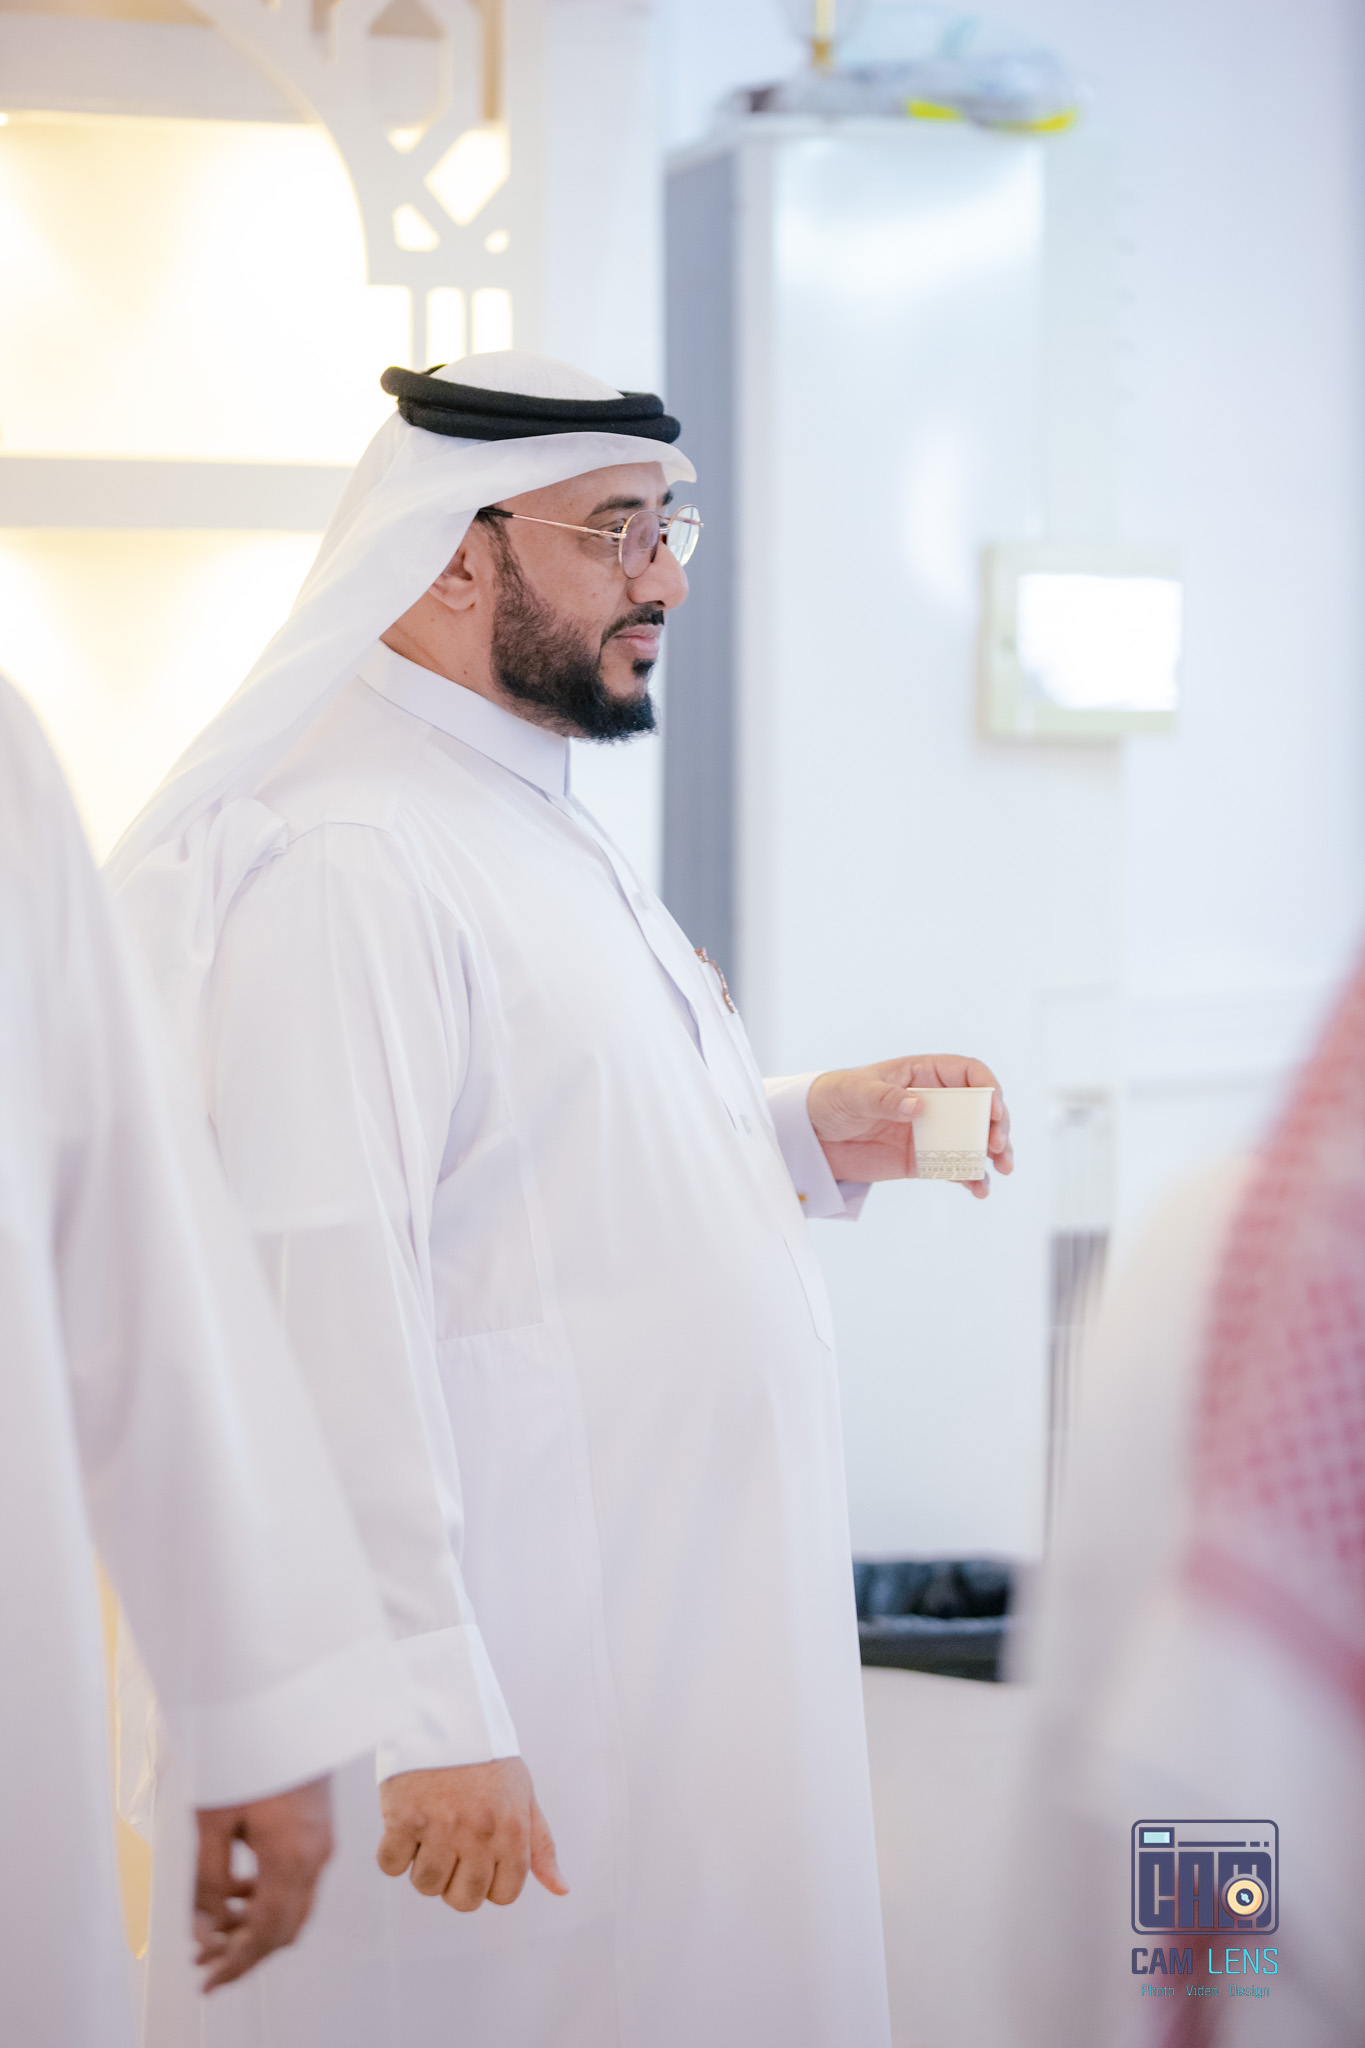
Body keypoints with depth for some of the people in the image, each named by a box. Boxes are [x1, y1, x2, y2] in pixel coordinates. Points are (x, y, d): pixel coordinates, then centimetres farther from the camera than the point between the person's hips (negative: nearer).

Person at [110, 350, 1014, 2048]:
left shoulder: (535, 819, 15)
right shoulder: (345, 858, -17)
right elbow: (334, 1299, -25)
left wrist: (798, 1139, 11)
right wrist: (430, 1708, -27)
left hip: (681, 1635, 10)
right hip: (514, 1679, -10)